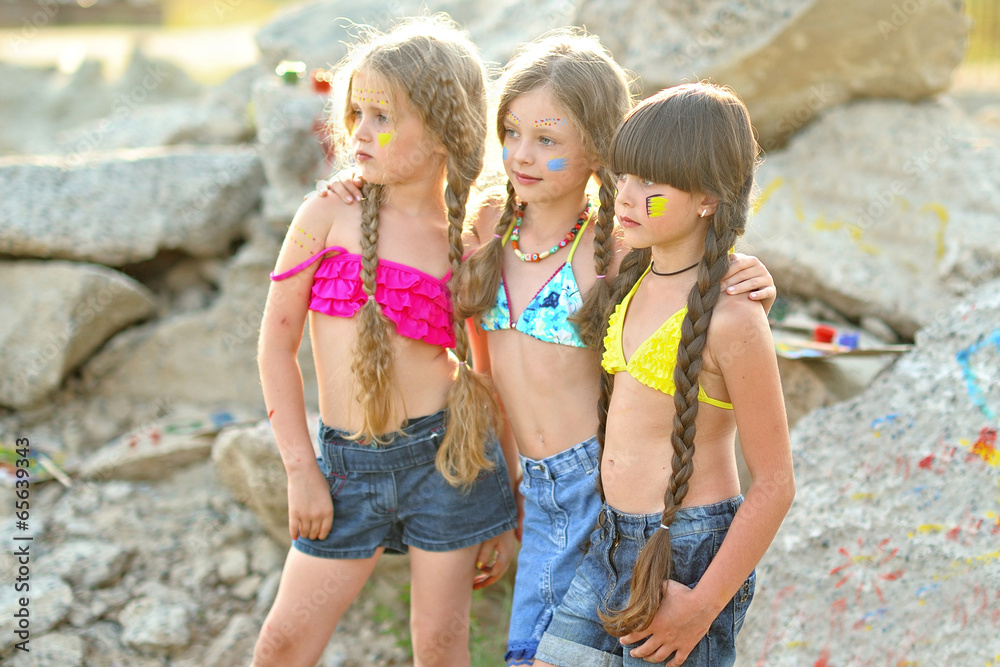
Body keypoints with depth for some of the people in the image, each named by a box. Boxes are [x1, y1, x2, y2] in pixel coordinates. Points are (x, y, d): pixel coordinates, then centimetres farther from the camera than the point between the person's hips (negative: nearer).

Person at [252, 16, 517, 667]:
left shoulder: (473, 246, -1)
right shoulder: (327, 217, -3)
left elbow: (491, 381, 6)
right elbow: (278, 345, 1)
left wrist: (508, 516, 7)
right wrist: (301, 470, -2)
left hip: (448, 453, 0)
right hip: (349, 464, 1)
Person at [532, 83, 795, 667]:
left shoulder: (732, 318, -19)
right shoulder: (638, 276, 3)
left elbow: (775, 485, -15)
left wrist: (704, 604, -14)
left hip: (688, 554, -7)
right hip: (613, 542, 7)